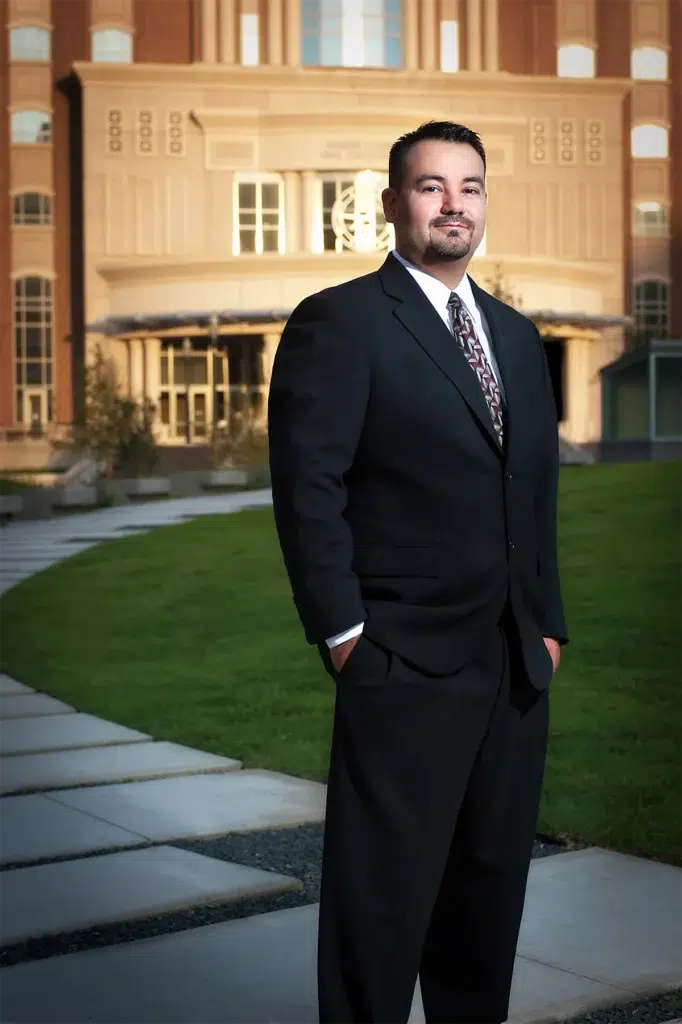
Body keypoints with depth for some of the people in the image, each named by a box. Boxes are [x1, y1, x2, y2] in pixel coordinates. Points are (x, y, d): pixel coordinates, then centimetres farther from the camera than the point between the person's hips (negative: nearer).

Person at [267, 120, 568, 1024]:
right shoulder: (339, 322, -6)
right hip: (405, 668, -7)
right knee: (384, 892, 1)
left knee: (491, 881, 14)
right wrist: (343, 635, -14)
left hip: (516, 668, 7)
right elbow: (307, 489, -11)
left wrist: (548, 623, 13)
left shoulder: (517, 335, 16)